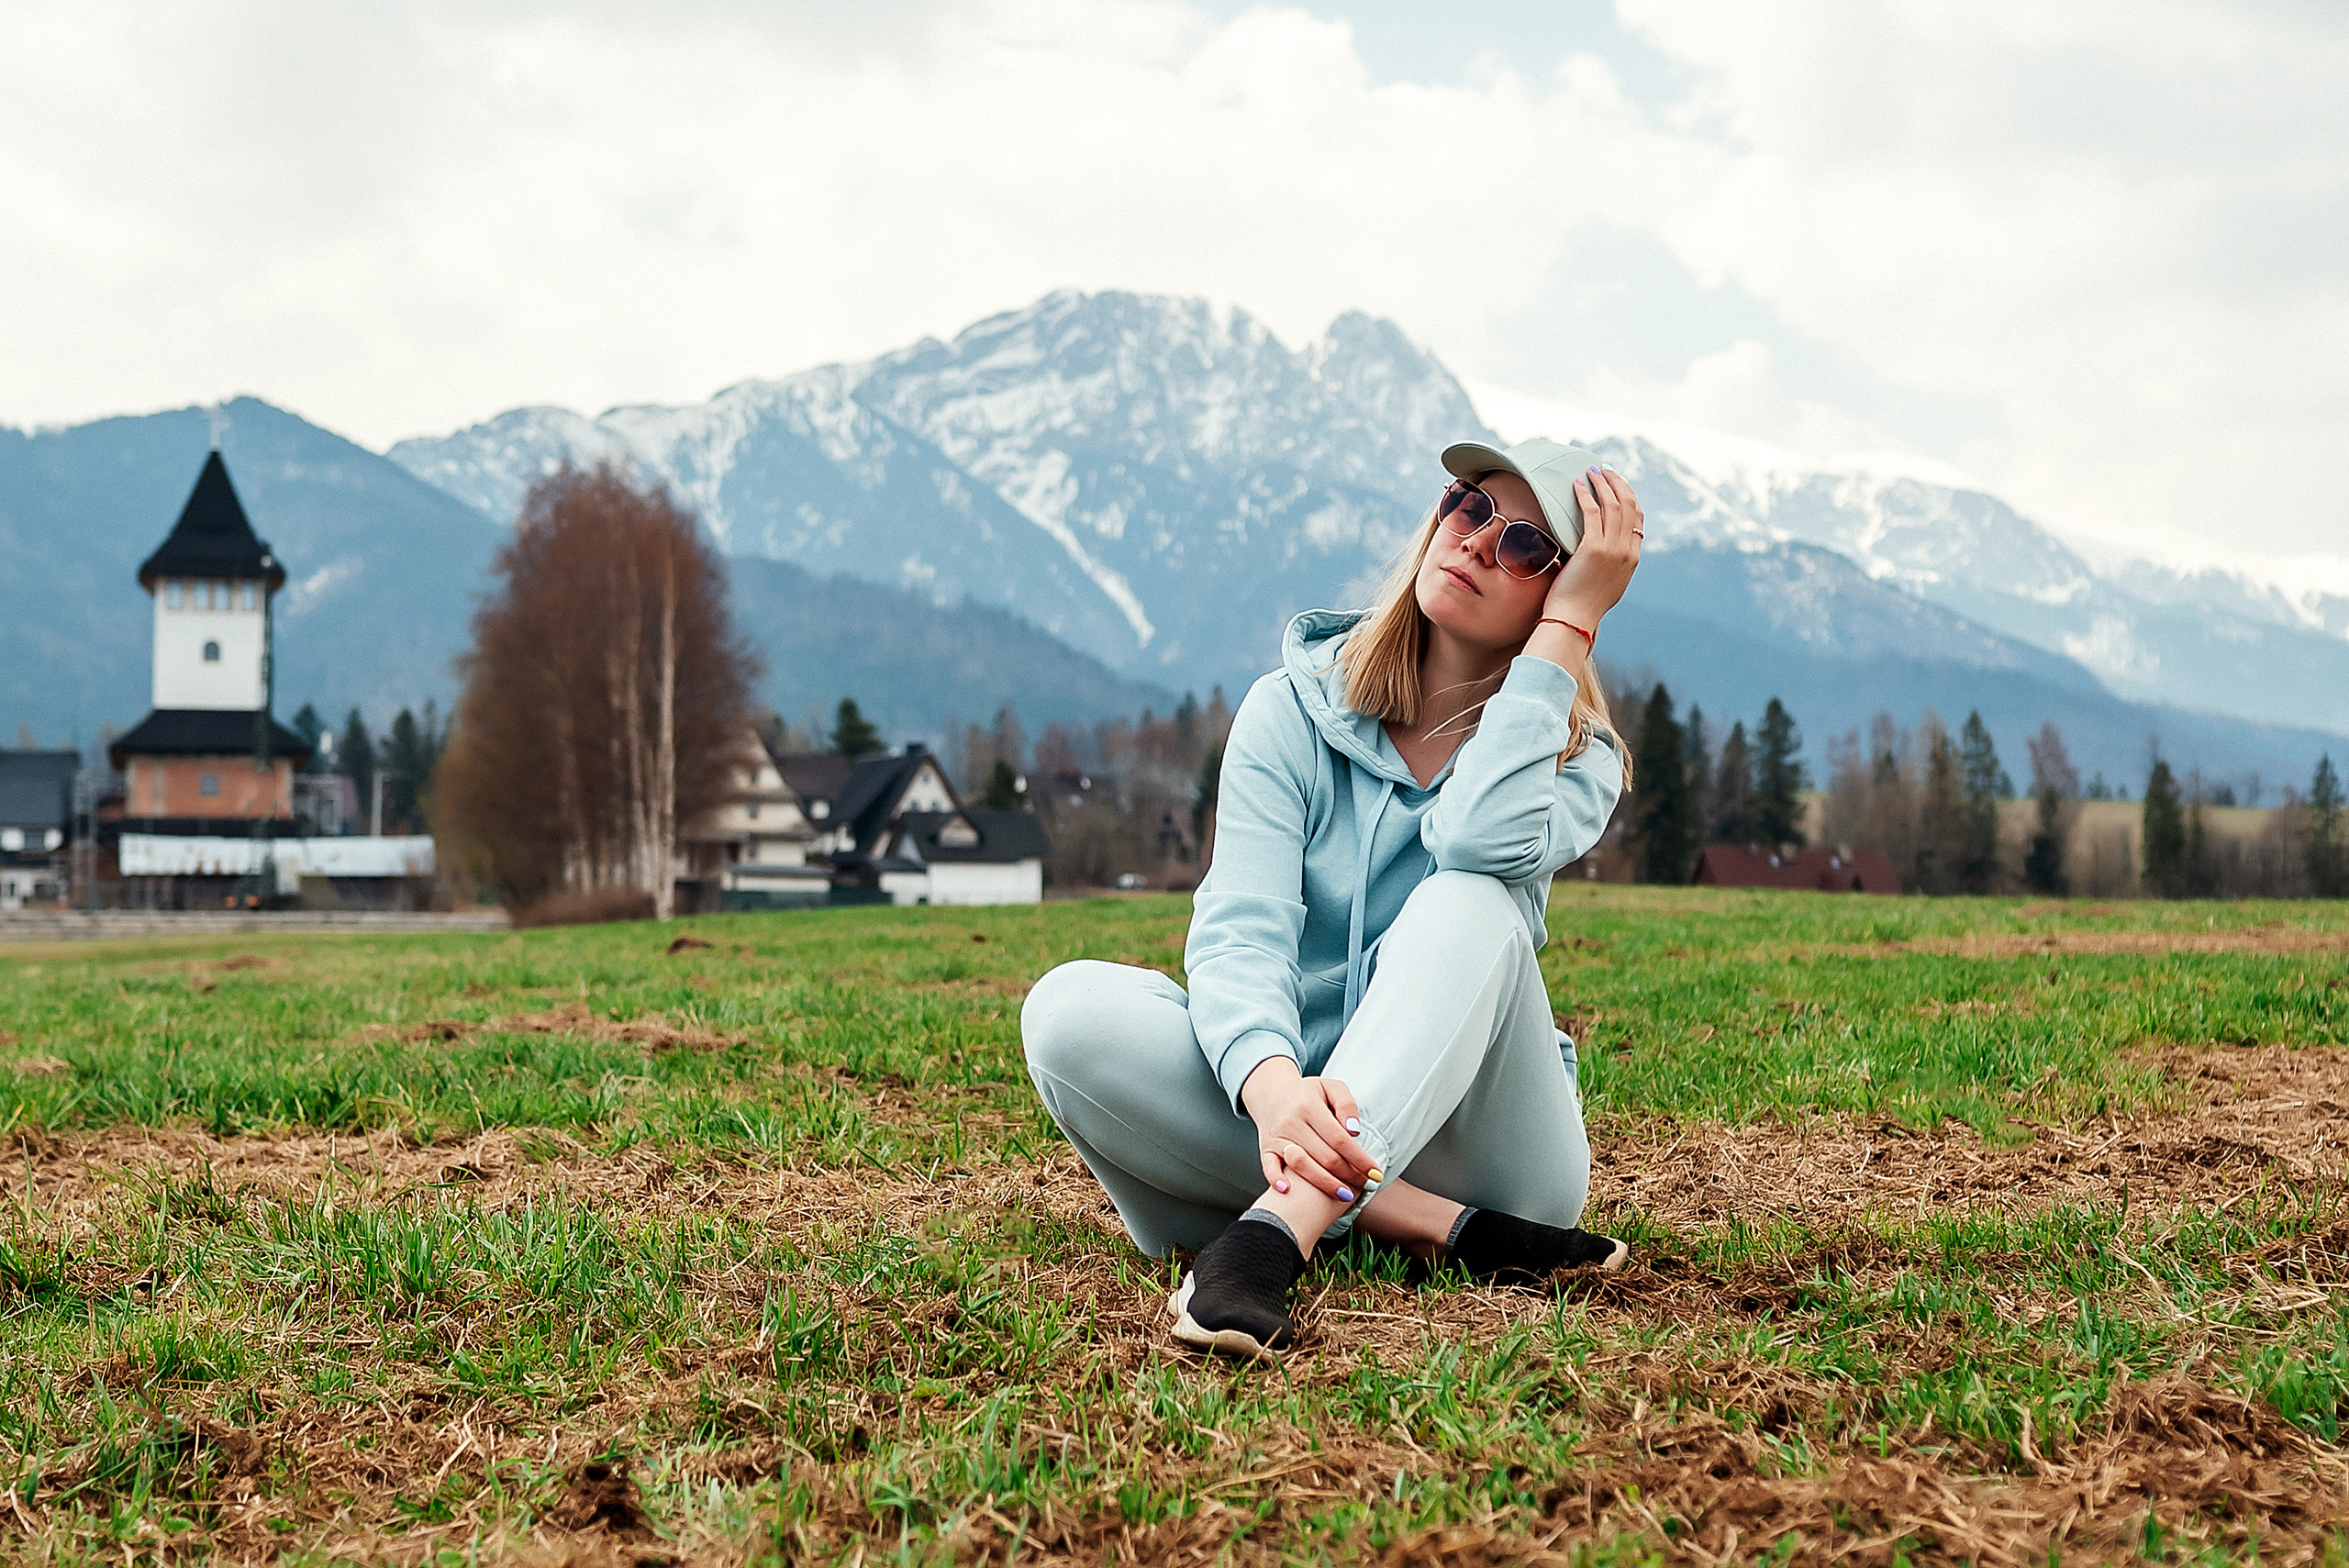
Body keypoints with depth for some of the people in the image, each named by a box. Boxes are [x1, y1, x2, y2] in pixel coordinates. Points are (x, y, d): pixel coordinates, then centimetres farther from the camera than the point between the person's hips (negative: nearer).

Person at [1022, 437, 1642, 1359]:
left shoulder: (1574, 757, 0)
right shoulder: (1295, 709, 0)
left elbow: (1485, 840, -27)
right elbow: (1239, 929, -16)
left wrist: (1570, 619, -17)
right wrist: (1273, 1088, -38)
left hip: (1479, 1144, -1)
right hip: (1301, 1111, 2)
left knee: (1472, 899, -29)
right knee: (1069, 1009, -26)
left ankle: (1275, 1228, -45)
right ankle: (1453, 1236, -28)